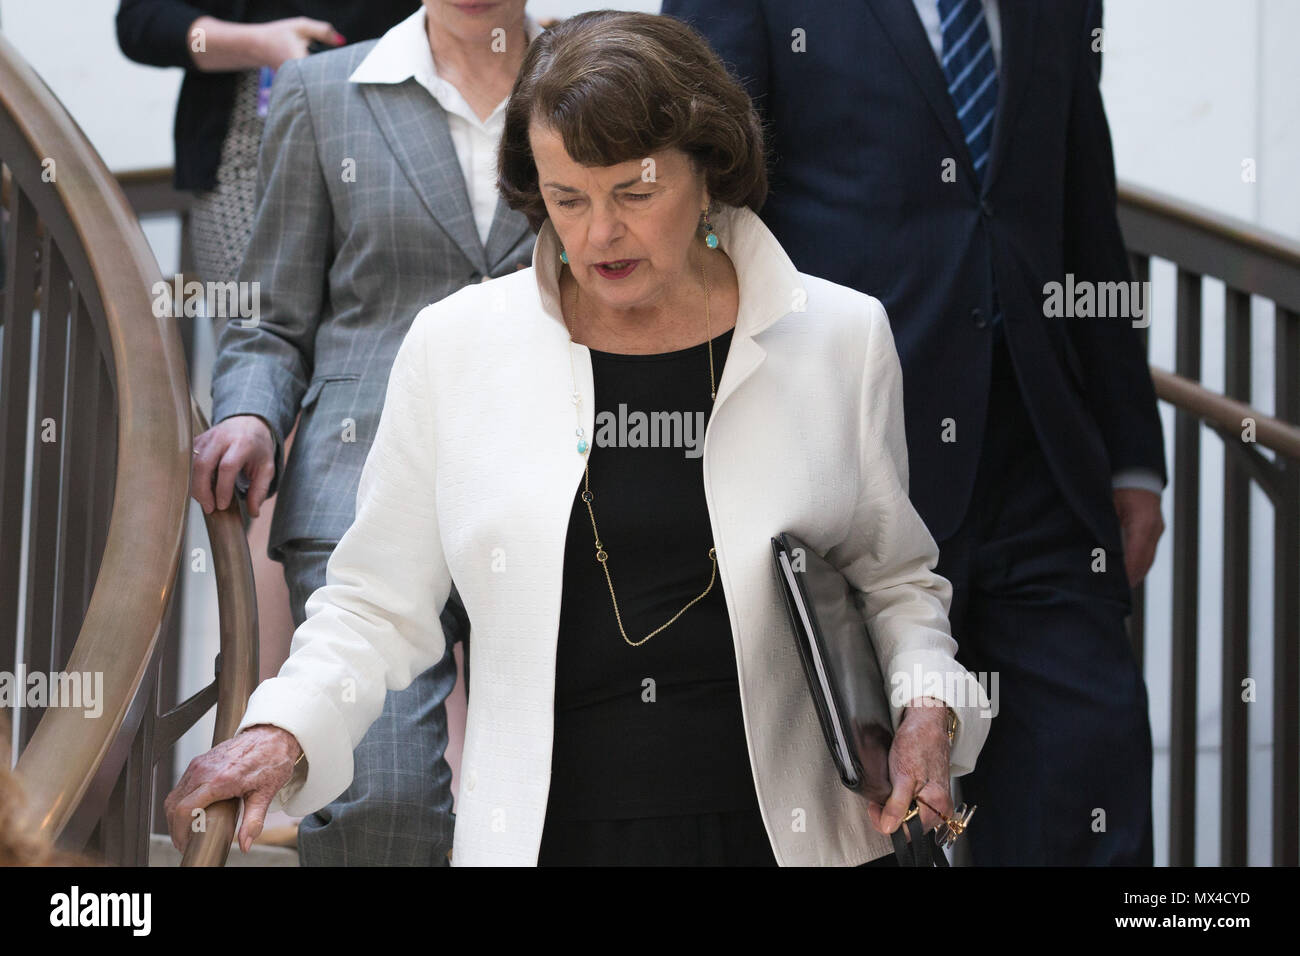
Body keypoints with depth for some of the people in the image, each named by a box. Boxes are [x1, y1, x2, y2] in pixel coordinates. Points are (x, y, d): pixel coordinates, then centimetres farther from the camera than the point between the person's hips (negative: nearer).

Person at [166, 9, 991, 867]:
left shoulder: (840, 338, 1)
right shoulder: (455, 346, -1)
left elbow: (895, 577, 13)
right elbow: (377, 605, 5)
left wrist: (928, 704, -5)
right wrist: (283, 734, -11)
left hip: (787, 833, 0)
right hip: (545, 834, 0)